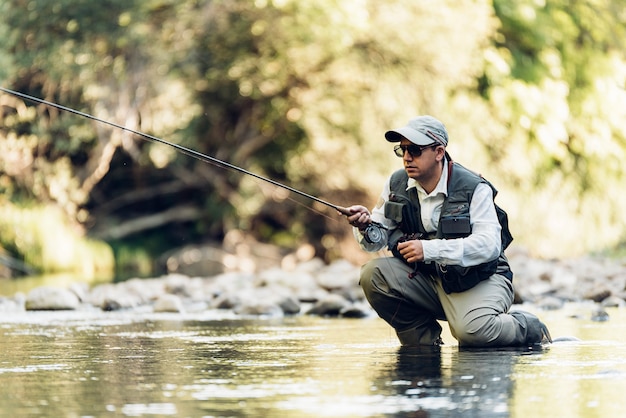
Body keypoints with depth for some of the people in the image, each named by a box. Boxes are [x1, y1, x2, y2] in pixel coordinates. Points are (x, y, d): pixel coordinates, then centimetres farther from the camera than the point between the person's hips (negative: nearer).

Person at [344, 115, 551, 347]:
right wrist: (366, 226, -21)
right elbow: (377, 239, 5)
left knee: (471, 330, -33)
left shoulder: (473, 188, -14)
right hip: (428, 278, 5)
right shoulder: (397, 184, 2)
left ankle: (530, 329, 2)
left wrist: (430, 249, -34)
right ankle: (426, 342, 0)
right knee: (372, 274, -17)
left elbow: (489, 244, -26)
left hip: (480, 279, -5)